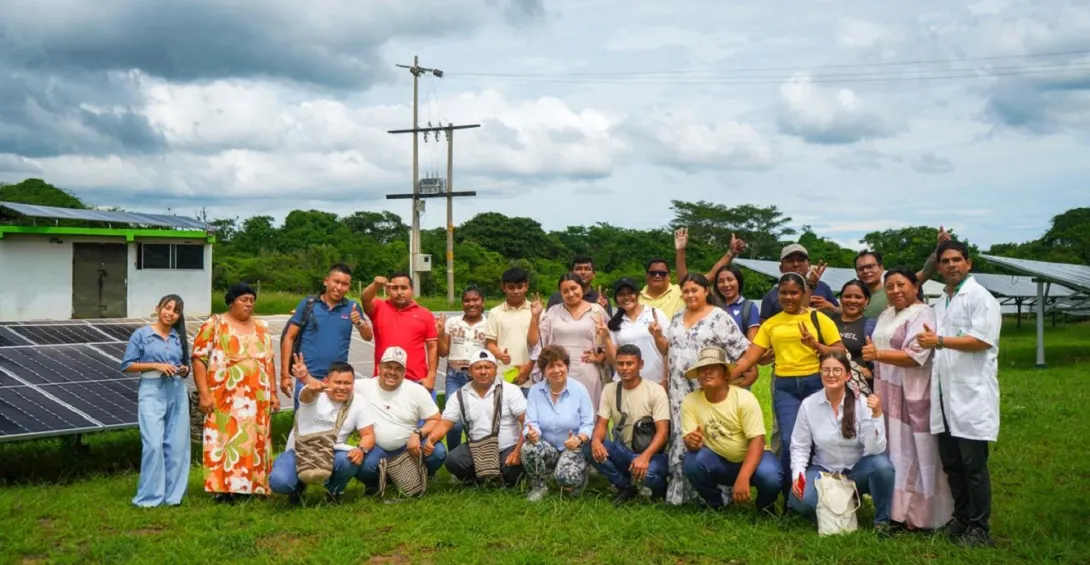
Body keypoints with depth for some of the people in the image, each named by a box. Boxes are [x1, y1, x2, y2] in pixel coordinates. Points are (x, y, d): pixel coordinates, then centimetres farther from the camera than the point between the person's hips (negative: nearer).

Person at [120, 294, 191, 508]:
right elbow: (127, 365, -3)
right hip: (152, 392, -4)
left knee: (177, 445, 2)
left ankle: (172, 494, 12)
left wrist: (184, 370, -2)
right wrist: (155, 365, -13)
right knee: (153, 444, -12)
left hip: (177, 392, 4)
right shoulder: (141, 334, 0)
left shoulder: (180, 337, 13)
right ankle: (149, 496, -1)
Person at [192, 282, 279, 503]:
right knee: (224, 439, -6)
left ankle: (249, 485, 12)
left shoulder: (261, 327, 16)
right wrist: (204, 393, -13)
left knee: (254, 440, 5)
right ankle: (223, 488, -3)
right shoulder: (214, 325, 0)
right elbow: (199, 359, -6)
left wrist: (273, 392, 11)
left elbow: (269, 361, 17)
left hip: (256, 398, 5)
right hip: (225, 398, -5)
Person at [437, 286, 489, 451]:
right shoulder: (452, 322, 9)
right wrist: (440, 333, -3)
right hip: (455, 377, 1)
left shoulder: (489, 324, 5)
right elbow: (443, 352, 10)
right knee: (454, 422, -8)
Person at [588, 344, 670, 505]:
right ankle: (625, 486, -1)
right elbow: (601, 424, -1)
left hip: (651, 453, -4)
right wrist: (596, 439, -27)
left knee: (646, 473, -38)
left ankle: (660, 488, 2)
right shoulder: (609, 389, 2)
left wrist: (645, 457, -36)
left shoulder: (655, 391, -12)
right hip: (622, 451, 4)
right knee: (591, 448, -23)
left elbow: (663, 432, -18)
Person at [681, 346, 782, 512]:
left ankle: (765, 506, 5)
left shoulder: (744, 398, -20)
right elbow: (690, 441, -12)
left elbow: (757, 440, -23)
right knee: (693, 461, -29)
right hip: (717, 460, 2)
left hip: (750, 457, -2)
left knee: (770, 477, -33)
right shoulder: (690, 401, -13)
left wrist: (743, 478, -35)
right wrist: (692, 442, -39)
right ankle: (715, 503, 0)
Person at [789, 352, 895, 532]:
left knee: (882, 464, -34)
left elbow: (875, 449, -21)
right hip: (823, 471, 1)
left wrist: (876, 415, -33)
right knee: (800, 500, -27)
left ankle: (882, 520, -8)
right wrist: (797, 475, -17)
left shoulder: (862, 403, -14)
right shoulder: (809, 404, -9)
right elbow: (799, 446, -2)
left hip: (857, 471, -1)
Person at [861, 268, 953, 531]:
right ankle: (896, 511, 15)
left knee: (912, 453, -4)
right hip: (888, 395, 8)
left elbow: (916, 356, -21)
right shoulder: (887, 315, 17)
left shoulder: (922, 314, -10)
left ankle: (918, 516, 3)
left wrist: (878, 355, -28)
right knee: (892, 452, 9)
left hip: (913, 396, -8)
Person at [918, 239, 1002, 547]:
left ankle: (979, 528, 5)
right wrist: (929, 341, 7)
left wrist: (939, 341, -14)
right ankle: (961, 519, 23)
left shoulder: (980, 297, -5)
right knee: (951, 463, 12)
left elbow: (982, 340, -17)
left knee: (973, 465, -4)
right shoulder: (940, 303, 20)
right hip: (945, 394, 8)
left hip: (971, 394, -8)